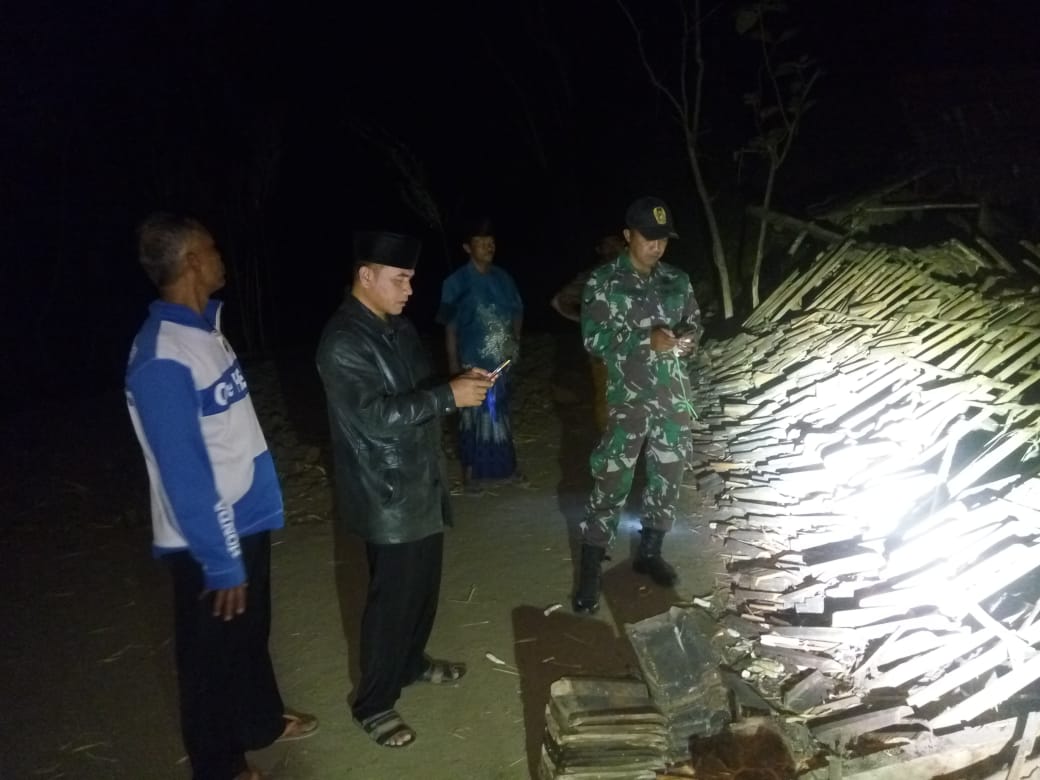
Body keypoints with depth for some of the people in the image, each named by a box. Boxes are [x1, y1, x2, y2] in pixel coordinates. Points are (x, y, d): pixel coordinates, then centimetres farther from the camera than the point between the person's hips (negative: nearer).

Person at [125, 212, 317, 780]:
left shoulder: (204, 324, 2)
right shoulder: (162, 360, -27)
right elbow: (185, 476, -25)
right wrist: (221, 563, -19)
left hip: (245, 519, 8)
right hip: (208, 540, -8)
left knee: (252, 632, 26)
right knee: (213, 653, 13)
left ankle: (262, 721, 49)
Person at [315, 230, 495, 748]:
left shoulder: (397, 327, 8)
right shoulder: (342, 342, -21)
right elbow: (374, 416, -28)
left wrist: (460, 383, -1)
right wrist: (449, 396, -27)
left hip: (422, 482, 9)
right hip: (387, 496, -9)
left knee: (424, 585, 21)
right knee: (392, 597, 2)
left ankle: (411, 662, 43)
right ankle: (373, 703, 20)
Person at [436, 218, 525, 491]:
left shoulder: (503, 278, 3)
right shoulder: (456, 283, -11)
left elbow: (517, 313, 14)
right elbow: (450, 328, -10)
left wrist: (515, 343, -1)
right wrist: (454, 366, -12)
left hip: (502, 361, 5)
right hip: (473, 362, -5)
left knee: (499, 414, 17)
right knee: (474, 416, 5)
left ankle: (501, 467, 32)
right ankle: (471, 471, 19)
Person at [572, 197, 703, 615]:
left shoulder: (677, 280, 8)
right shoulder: (604, 281, -5)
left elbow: (695, 325, 14)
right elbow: (593, 338, -11)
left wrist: (686, 340, -10)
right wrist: (647, 339, -22)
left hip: (674, 395, 5)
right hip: (628, 397, -5)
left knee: (668, 477, 13)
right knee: (611, 483, -5)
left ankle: (649, 553, 32)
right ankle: (589, 572, 6)